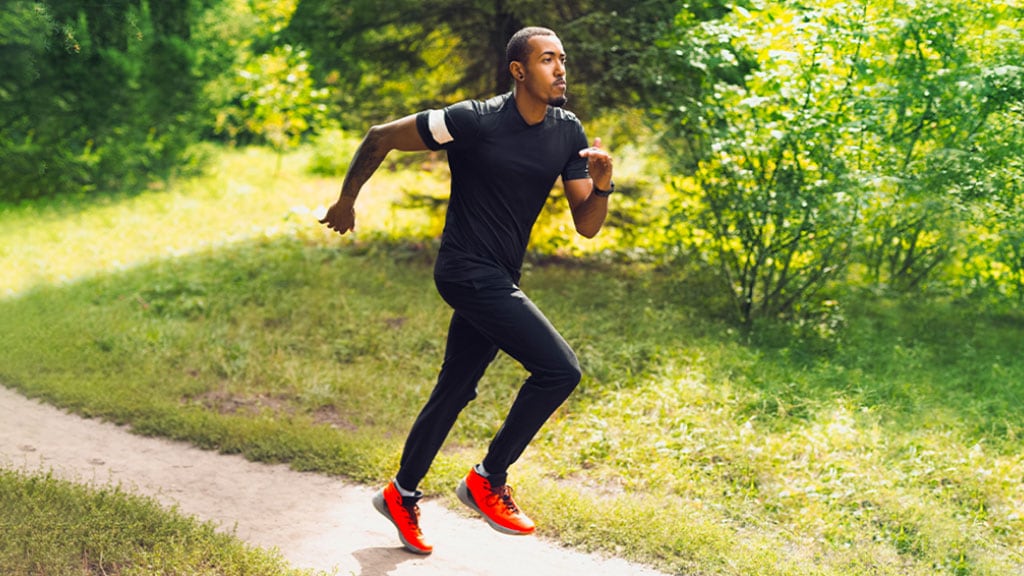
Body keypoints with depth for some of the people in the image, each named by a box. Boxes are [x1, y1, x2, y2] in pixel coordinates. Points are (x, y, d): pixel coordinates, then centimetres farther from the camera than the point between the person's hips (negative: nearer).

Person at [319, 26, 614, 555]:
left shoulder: (568, 132, 2)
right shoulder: (474, 121, -17)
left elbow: (586, 226, 3)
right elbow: (379, 138, -7)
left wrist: (602, 184, -18)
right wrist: (346, 200, 4)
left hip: (498, 279, 7)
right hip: (466, 269, -7)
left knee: (454, 391, 15)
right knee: (559, 368, -15)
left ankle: (401, 496, 32)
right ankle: (487, 479, 1)